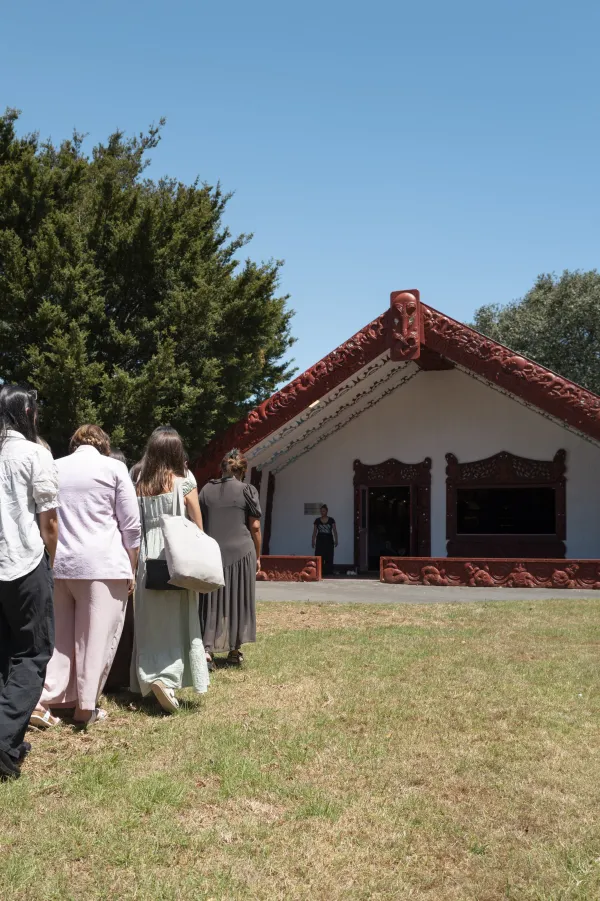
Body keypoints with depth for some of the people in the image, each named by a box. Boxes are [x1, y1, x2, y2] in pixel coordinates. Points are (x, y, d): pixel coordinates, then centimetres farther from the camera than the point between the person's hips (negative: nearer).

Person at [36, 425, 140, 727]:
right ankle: (85, 706, 3)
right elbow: (131, 525, 0)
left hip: (58, 564, 4)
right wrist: (131, 568, 9)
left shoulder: (53, 468, 13)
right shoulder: (113, 467, 2)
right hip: (102, 564, -4)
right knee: (96, 638, 2)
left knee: (59, 636, 12)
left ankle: (45, 699, 6)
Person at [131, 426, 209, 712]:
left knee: (151, 621, 12)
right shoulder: (184, 484, -5)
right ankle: (168, 677, -10)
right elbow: (198, 528, -3)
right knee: (178, 620, 4)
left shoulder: (140, 485, 3)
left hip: (147, 555, 3)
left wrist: (134, 563, 9)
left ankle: (149, 675, 11)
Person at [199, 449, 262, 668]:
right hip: (241, 552, -2)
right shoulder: (247, 491, -1)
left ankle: (207, 648, -6)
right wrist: (257, 556, 8)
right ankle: (234, 651, 16)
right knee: (238, 601, 10)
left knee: (211, 602, 7)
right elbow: (255, 527, -2)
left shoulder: (206, 490, 8)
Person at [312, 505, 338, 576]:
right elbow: (314, 532, 6)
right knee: (319, 557, -4)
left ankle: (329, 573, 2)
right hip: (320, 540, 1)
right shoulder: (317, 520, 4)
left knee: (329, 557, -2)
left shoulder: (331, 520, 2)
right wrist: (313, 541, 1)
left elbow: (335, 531, 1)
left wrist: (336, 540, -7)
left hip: (329, 540, -1)